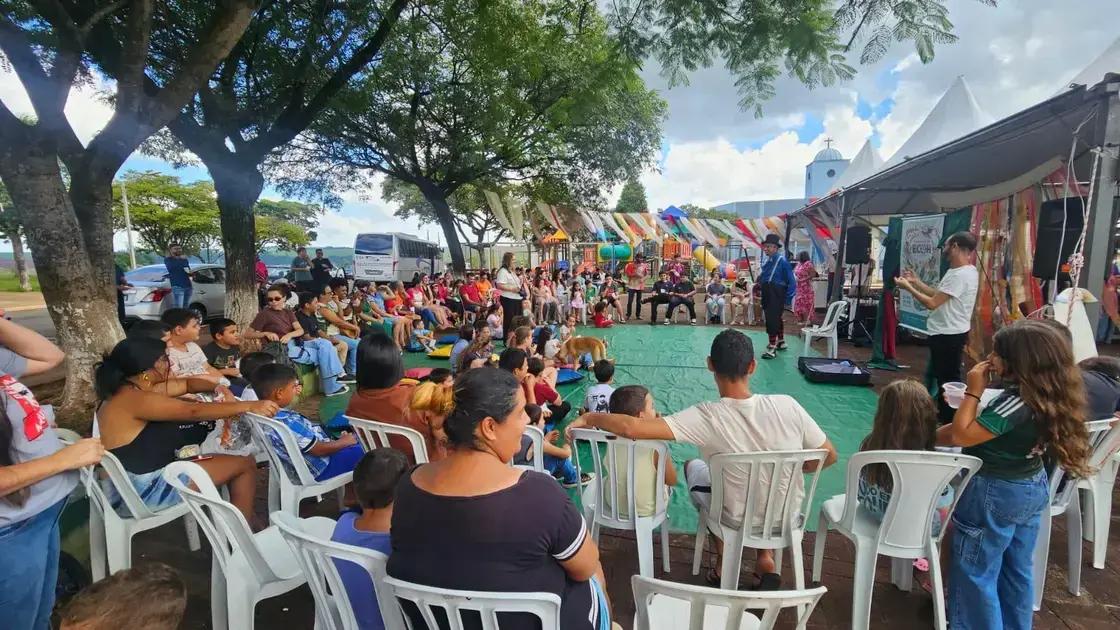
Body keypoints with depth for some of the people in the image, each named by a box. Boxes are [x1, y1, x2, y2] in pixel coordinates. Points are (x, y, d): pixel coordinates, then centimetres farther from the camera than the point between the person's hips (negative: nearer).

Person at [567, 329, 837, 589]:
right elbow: (829, 456, -9)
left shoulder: (707, 418, -29)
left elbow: (630, 427, -35)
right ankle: (766, 559, 28)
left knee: (694, 466, 25)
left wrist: (588, 417, -17)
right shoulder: (787, 405, -22)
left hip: (740, 522, -2)